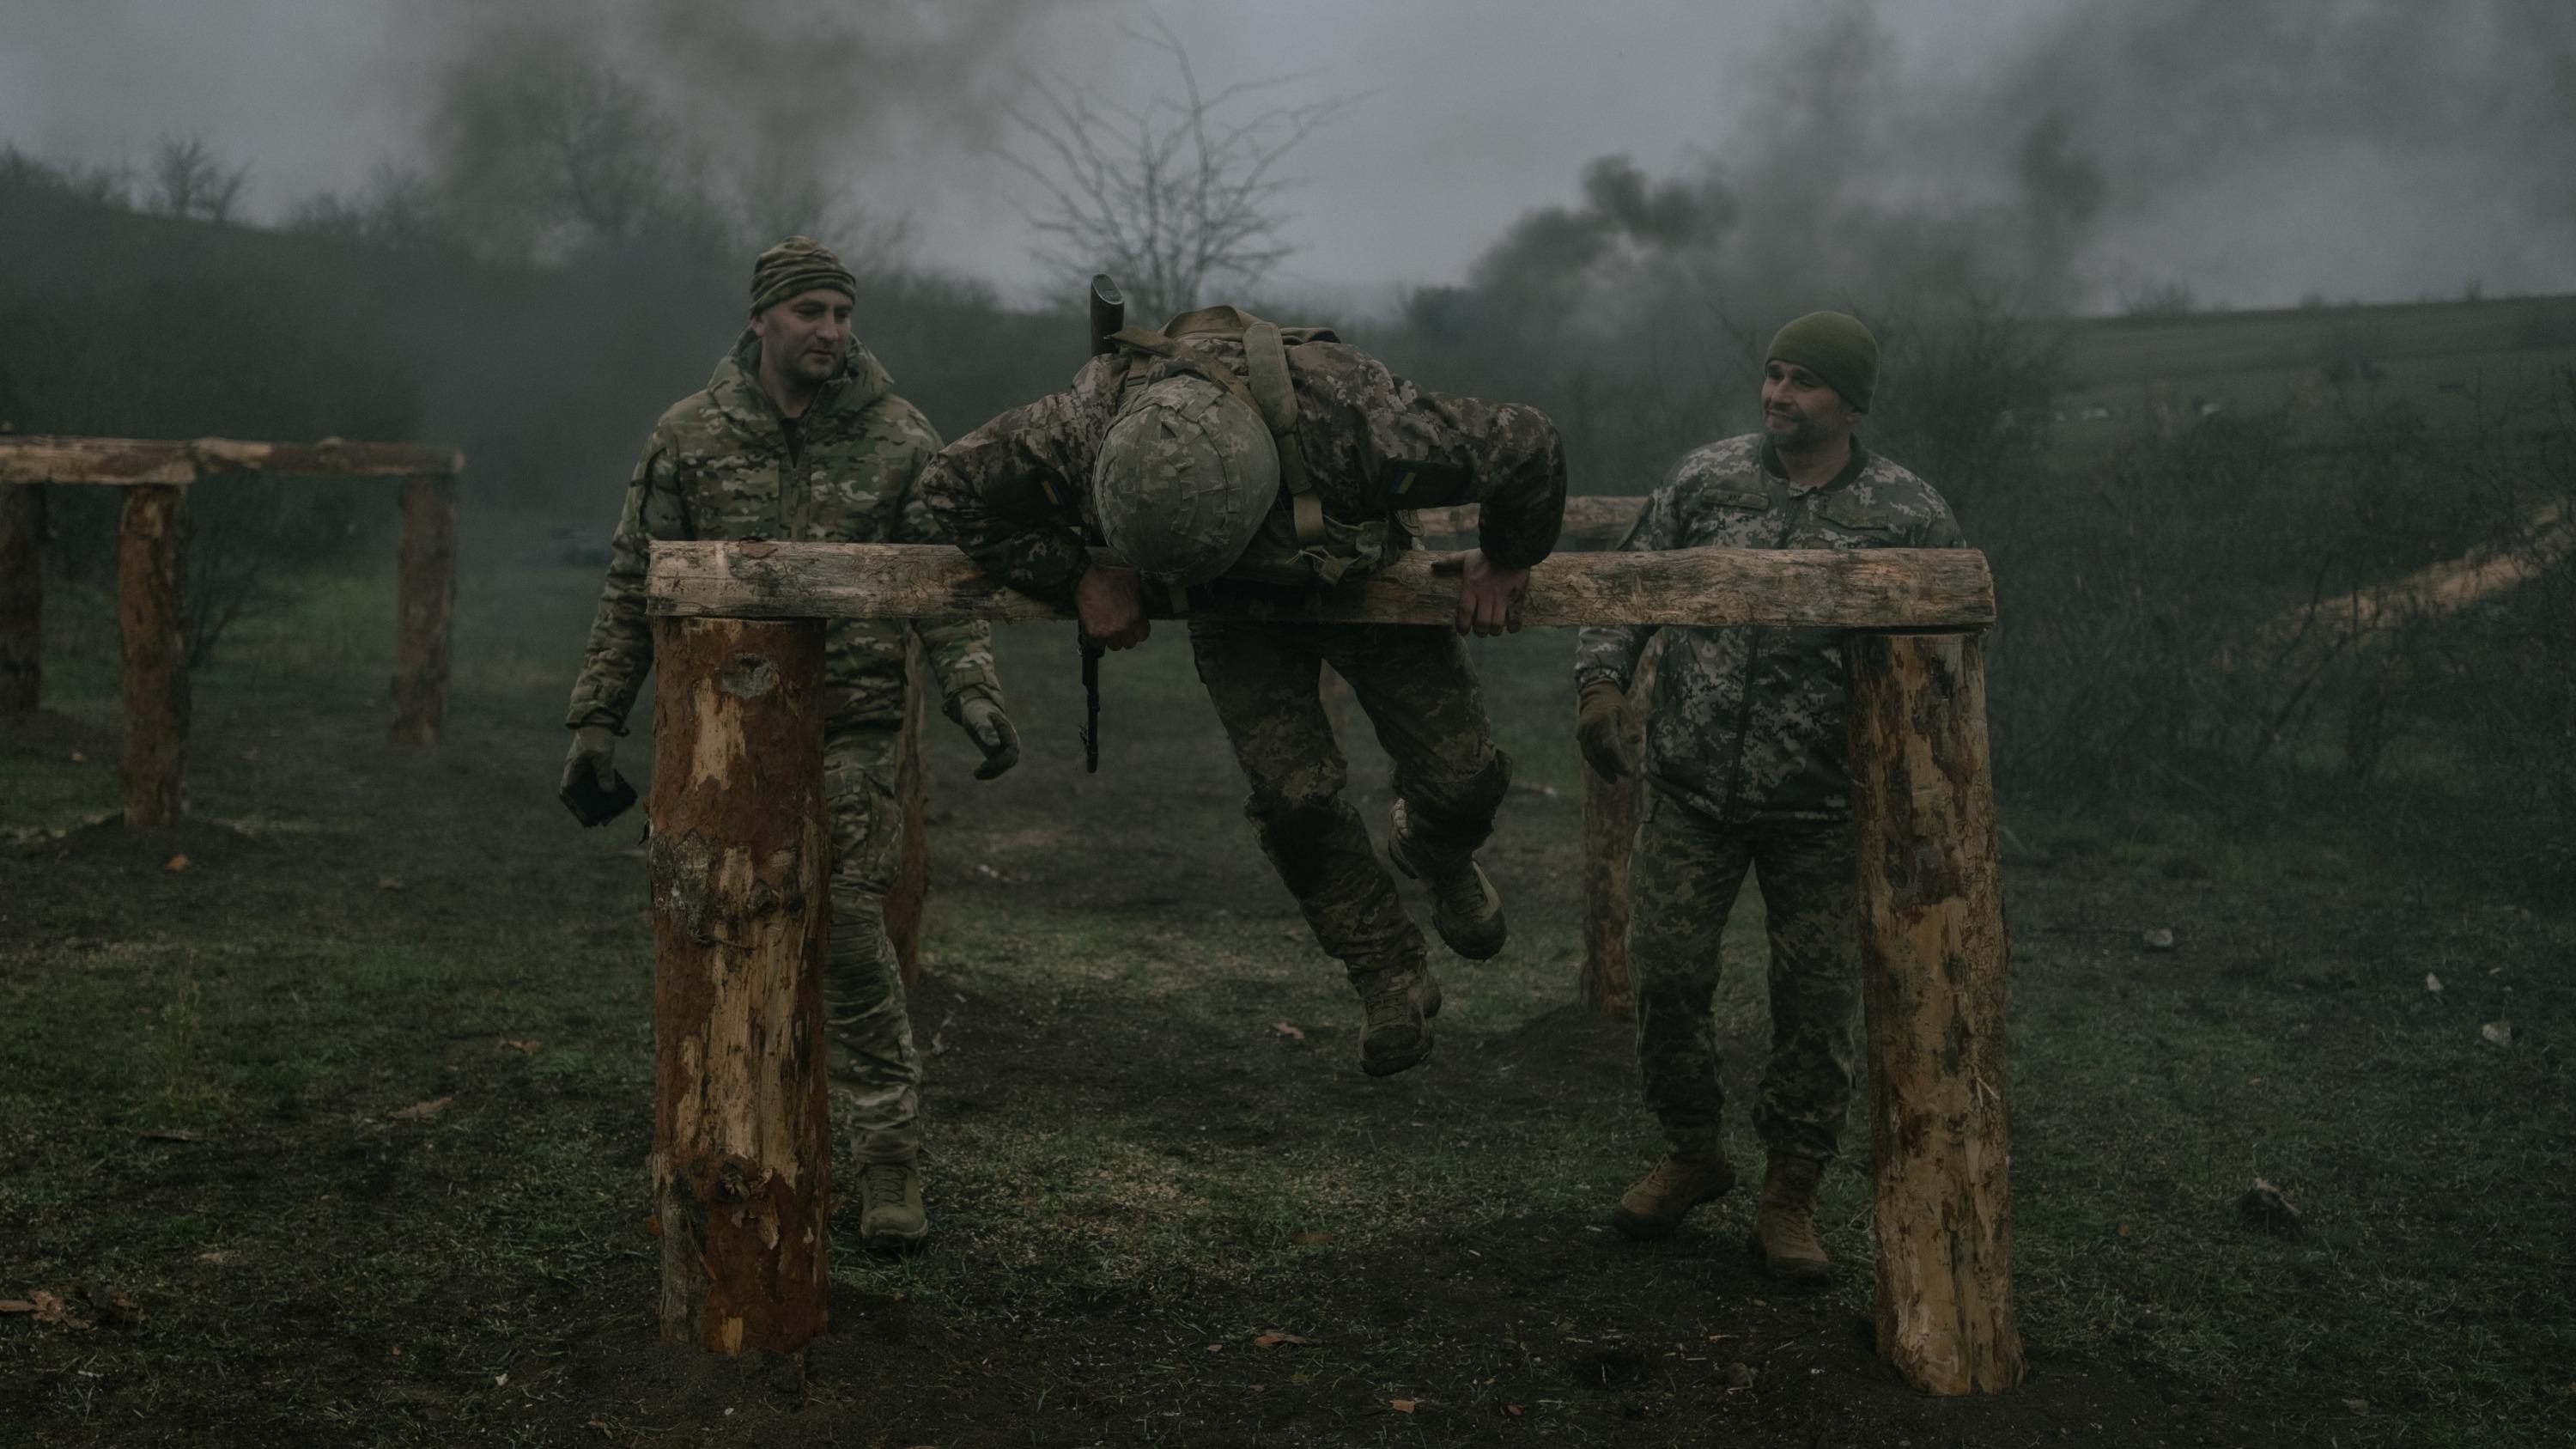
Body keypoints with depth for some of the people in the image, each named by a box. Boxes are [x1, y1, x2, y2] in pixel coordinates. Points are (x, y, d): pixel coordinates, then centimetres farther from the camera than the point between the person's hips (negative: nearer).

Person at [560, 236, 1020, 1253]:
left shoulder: (897, 439, 0)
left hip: (850, 729, -2)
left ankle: (888, 1150, 4)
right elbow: (633, 585, 6)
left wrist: (974, 693, -15)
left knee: (851, 930, -7)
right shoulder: (691, 436, 2)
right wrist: (597, 715, 3)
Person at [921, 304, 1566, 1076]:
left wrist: (1505, 562, -14)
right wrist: (1077, 579, -22)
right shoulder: (1087, 427, -37)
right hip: (1242, 613, 1)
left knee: (1464, 780, -1)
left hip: (1363, 582, -1)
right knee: (1294, 795, -12)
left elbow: (1529, 446, -30)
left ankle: (1434, 855, 37)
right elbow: (953, 484, -18)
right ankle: (1394, 983, 11)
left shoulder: (1356, 421, -45)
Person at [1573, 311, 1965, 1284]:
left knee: (1816, 1004, 4)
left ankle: (1789, 1198, 20)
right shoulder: (1703, 479, 4)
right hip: (1691, 787, 2)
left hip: (1821, 806, -1)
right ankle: (1691, 1155, 27)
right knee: (1667, 974, 4)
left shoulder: (1909, 515, 0)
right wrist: (1604, 679, -7)